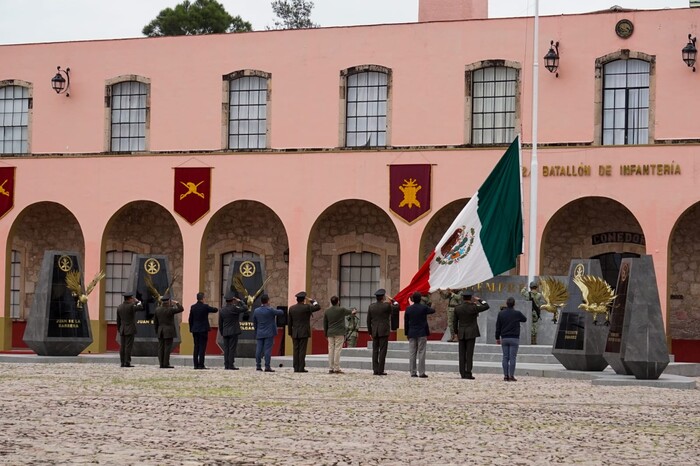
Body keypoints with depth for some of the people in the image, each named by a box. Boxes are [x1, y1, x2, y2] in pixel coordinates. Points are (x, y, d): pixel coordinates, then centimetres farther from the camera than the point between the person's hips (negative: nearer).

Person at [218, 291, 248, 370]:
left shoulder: (222, 310, 7)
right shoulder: (234, 308, -13)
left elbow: (220, 323, 11)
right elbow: (245, 308, -7)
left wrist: (222, 333, 19)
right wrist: (240, 302, 6)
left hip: (225, 332, 6)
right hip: (234, 332, -6)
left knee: (226, 349, 7)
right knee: (232, 348, -5)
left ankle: (226, 365, 6)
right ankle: (231, 365, -8)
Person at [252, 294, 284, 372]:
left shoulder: (256, 311, 5)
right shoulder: (270, 310, -12)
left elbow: (254, 323, 13)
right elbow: (281, 312, -2)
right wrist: (279, 310, 20)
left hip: (259, 334, 5)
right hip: (269, 333, -5)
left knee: (259, 350, 6)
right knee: (267, 350, -6)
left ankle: (258, 366, 7)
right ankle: (267, 367, -8)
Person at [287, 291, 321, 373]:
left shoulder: (291, 308, 4)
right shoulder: (306, 307, -10)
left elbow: (289, 322, 7)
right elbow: (318, 307, -4)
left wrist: (290, 333, 14)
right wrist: (313, 301, 11)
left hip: (295, 333, 4)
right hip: (304, 333, -4)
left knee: (295, 351, 5)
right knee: (302, 350, -4)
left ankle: (296, 368, 3)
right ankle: (301, 368, -7)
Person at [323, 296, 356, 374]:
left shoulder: (326, 311, 6)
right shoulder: (341, 310, -4)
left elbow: (325, 324, 10)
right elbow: (349, 312, 18)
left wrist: (326, 334, 20)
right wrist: (354, 312, 41)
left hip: (330, 333, 4)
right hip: (339, 333, -4)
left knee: (331, 350, 4)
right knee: (337, 350, -6)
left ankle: (330, 369, 3)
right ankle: (336, 368, -10)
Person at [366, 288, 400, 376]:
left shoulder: (371, 306, 3)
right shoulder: (387, 306, -9)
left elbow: (368, 320, 6)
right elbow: (396, 309, 7)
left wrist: (370, 332, 14)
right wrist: (395, 303, 26)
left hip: (375, 332, 4)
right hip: (384, 332, -4)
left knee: (375, 351, 7)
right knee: (382, 351, -3)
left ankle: (375, 370, 6)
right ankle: (380, 370, -7)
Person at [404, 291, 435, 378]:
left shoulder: (408, 309, 1)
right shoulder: (423, 308, -9)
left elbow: (406, 322, 5)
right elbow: (433, 311, 9)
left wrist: (407, 333, 13)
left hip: (412, 334, 3)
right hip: (422, 333, -3)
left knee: (412, 353, 6)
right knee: (421, 353, -1)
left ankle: (413, 372, 6)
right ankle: (421, 372, -4)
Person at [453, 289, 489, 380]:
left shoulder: (457, 308, 1)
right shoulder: (473, 308, -10)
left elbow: (455, 322, 7)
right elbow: (486, 306, 0)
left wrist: (456, 332, 20)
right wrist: (479, 300, 13)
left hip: (461, 334, 3)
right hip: (471, 333, -3)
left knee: (462, 354, 5)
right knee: (469, 354, -4)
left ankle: (463, 373, 5)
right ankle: (468, 373, -8)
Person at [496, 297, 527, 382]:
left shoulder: (501, 314, 3)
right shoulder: (517, 313, -6)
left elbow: (498, 327, 6)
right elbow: (525, 319, 13)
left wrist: (497, 338, 14)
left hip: (504, 339, 3)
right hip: (514, 338, -3)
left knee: (505, 357, 6)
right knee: (512, 357, -3)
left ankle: (505, 375, 4)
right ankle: (511, 376, -6)